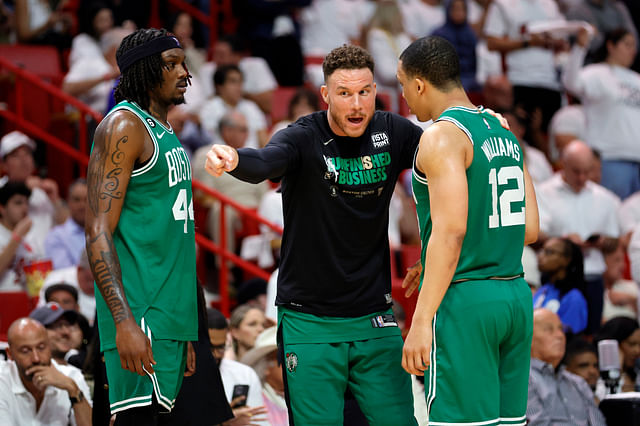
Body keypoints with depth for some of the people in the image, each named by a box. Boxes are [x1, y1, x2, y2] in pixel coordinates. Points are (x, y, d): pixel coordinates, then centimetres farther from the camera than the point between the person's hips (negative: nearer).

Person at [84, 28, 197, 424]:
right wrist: (124, 323, -25)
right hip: (140, 314, -9)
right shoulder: (124, 126, -7)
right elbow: (98, 234, -16)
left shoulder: (167, 135, 21)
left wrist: (186, 333, 24)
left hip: (171, 314, 9)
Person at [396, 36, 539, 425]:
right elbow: (530, 229, 15)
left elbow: (451, 231, -19)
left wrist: (421, 321, -20)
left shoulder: (442, 135, -10)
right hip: (515, 296, 8)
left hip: (463, 302, -8)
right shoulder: (505, 133, 15)